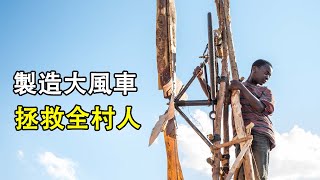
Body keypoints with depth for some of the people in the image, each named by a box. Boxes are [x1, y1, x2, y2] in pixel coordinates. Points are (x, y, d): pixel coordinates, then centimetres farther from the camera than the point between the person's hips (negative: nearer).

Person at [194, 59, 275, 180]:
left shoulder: (266, 91, 21)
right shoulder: (234, 87, 27)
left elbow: (260, 108, 1)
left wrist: (242, 88, -5)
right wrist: (200, 78, 5)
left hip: (260, 134, -1)